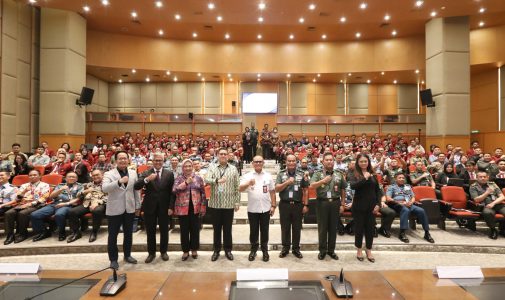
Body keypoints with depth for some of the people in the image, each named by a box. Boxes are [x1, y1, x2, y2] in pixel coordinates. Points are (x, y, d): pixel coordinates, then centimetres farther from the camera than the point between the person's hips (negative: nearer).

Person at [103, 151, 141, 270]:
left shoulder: (133, 173, 5)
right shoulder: (109, 174, -8)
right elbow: (104, 188, -25)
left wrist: (138, 206, 10)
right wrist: (119, 181, -39)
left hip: (130, 209, 4)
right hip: (114, 209, -3)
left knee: (128, 234, 15)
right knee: (113, 235, 6)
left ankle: (127, 255, 31)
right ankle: (113, 259, 19)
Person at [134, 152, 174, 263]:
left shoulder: (169, 174, -1)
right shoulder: (145, 173, 0)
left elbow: (171, 191, -1)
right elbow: (136, 187, -12)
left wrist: (171, 207, -6)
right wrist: (147, 179, -29)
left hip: (164, 207, 0)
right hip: (150, 207, 1)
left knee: (164, 230, 11)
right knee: (150, 231, 11)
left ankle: (163, 251, 28)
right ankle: (151, 252, 27)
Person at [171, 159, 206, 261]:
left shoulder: (198, 178, 3)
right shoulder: (179, 179, 2)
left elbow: (203, 193, 4)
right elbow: (174, 190, -14)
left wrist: (203, 207, 0)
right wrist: (186, 182, -22)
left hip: (195, 208, 1)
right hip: (182, 208, 0)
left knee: (195, 230, 8)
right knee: (184, 230, 7)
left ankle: (194, 250, 24)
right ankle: (185, 251, 21)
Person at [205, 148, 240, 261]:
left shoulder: (233, 169, 4)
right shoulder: (212, 168, 3)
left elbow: (237, 186, 4)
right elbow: (207, 180, -15)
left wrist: (237, 202, 0)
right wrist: (217, 180, -34)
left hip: (229, 204, 0)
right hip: (215, 203, 0)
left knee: (227, 228, 8)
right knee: (216, 228, 10)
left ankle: (228, 250, 22)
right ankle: (216, 250, 23)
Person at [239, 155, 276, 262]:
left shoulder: (268, 176, 4)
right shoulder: (247, 176, -1)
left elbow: (272, 192, 7)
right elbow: (241, 189, -13)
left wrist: (273, 205, 1)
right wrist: (248, 183, -32)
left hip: (265, 208, 1)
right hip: (252, 209, -1)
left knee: (264, 230, 9)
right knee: (253, 231, 9)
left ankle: (265, 250, 22)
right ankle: (253, 250, 25)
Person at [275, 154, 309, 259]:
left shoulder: (301, 174, 2)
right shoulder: (281, 174, 2)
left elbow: (306, 190, 4)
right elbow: (277, 189, -5)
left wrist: (306, 205, 0)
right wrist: (287, 182, -19)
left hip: (298, 205, 0)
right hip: (284, 204, 0)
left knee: (297, 228, 9)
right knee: (285, 228, 9)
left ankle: (296, 248, 21)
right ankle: (285, 248, 22)